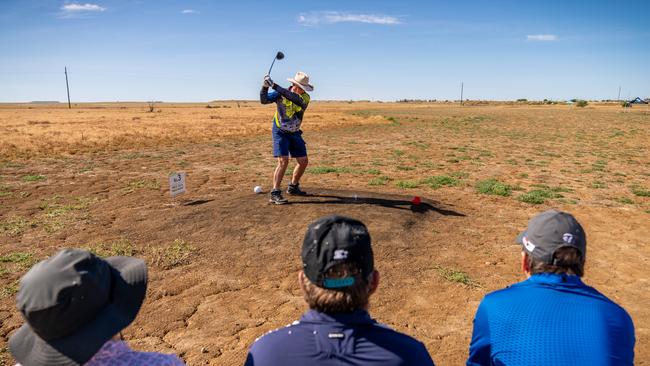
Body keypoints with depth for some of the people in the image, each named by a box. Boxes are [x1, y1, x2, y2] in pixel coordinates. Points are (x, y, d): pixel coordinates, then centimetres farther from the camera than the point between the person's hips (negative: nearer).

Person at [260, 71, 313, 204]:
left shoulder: (305, 97, -11)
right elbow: (264, 100, -18)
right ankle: (275, 193, -15)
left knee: (303, 162, 7)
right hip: (280, 133, -4)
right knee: (283, 161, -19)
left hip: (295, 133, 5)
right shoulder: (280, 93, -13)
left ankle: (293, 187, 28)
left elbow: (293, 97, -31)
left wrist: (274, 86, -37)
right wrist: (265, 86, -35)